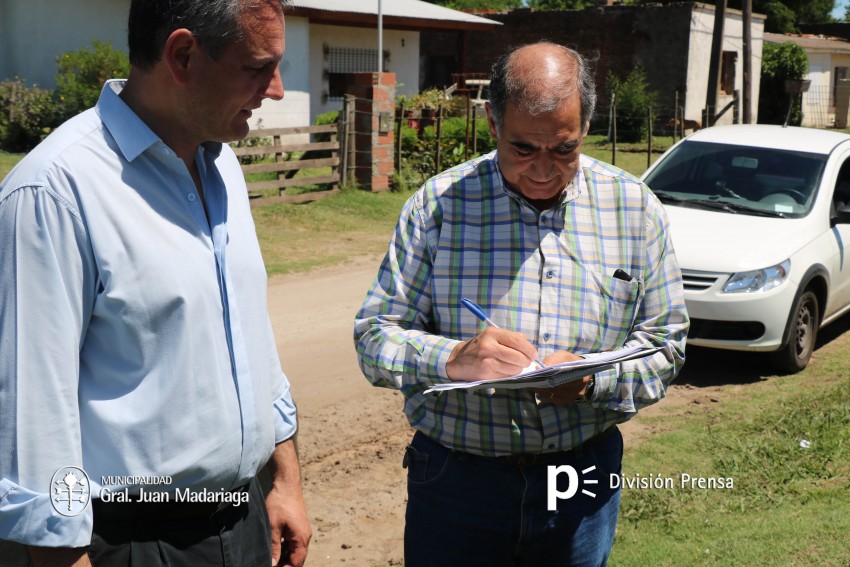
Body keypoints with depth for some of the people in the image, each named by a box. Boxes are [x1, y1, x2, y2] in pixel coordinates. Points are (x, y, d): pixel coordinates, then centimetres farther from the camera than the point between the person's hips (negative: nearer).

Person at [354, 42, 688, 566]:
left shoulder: (635, 208, 1)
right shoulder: (438, 205, -4)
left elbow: (665, 344, 3)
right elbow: (375, 336, -5)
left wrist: (594, 381, -17)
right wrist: (452, 360, -25)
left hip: (583, 475, 2)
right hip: (454, 477, -1)